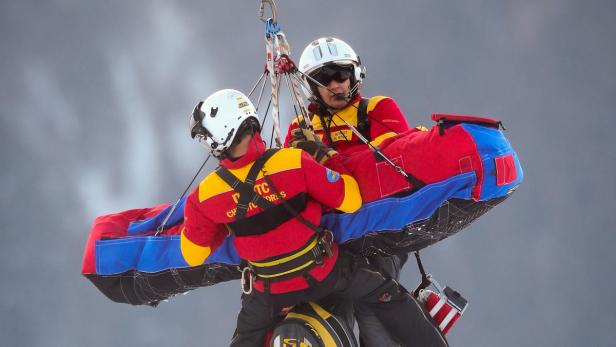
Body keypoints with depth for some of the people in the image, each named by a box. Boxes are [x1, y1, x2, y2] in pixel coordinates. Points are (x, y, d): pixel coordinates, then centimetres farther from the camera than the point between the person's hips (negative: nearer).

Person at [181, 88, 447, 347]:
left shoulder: (203, 199, -17)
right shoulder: (295, 162, -23)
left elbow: (193, 256, -1)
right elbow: (351, 200, -14)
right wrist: (327, 159, 3)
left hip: (269, 291, 2)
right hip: (326, 272, -2)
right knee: (387, 297, 17)